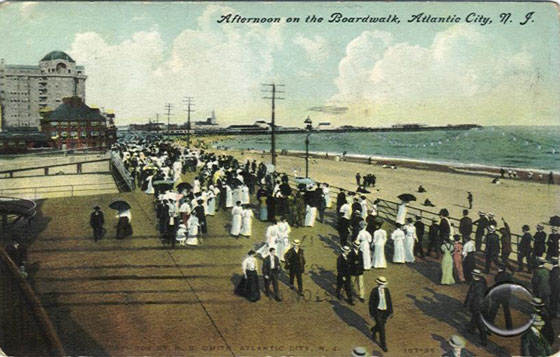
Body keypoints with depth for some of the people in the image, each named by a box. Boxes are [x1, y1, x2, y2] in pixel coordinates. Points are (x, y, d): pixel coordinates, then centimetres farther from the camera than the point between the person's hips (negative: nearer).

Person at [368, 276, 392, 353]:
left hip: (385, 311, 5)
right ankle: (383, 344, 14)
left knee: (381, 324, 22)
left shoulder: (386, 290, -4)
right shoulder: (374, 291, -17)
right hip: (377, 311, -5)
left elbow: (389, 301, 2)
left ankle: (374, 330, 56)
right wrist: (371, 314, -8)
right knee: (382, 328, -3)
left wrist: (391, 312, 2)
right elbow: (371, 303, -10)